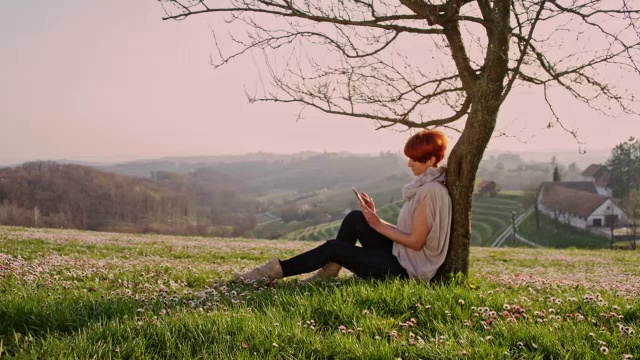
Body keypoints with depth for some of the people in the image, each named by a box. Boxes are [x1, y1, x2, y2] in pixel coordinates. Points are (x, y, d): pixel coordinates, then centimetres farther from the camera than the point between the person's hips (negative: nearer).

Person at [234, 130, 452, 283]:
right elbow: (406, 232, 11)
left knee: (333, 248, -9)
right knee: (355, 219, 2)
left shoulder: (430, 190, -18)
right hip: (400, 256, 9)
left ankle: (276, 271, 1)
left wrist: (377, 225, -14)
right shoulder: (424, 186, 12)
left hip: (407, 270, -9)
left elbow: (416, 241, -21)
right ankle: (327, 274, 3)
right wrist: (375, 218, 1)